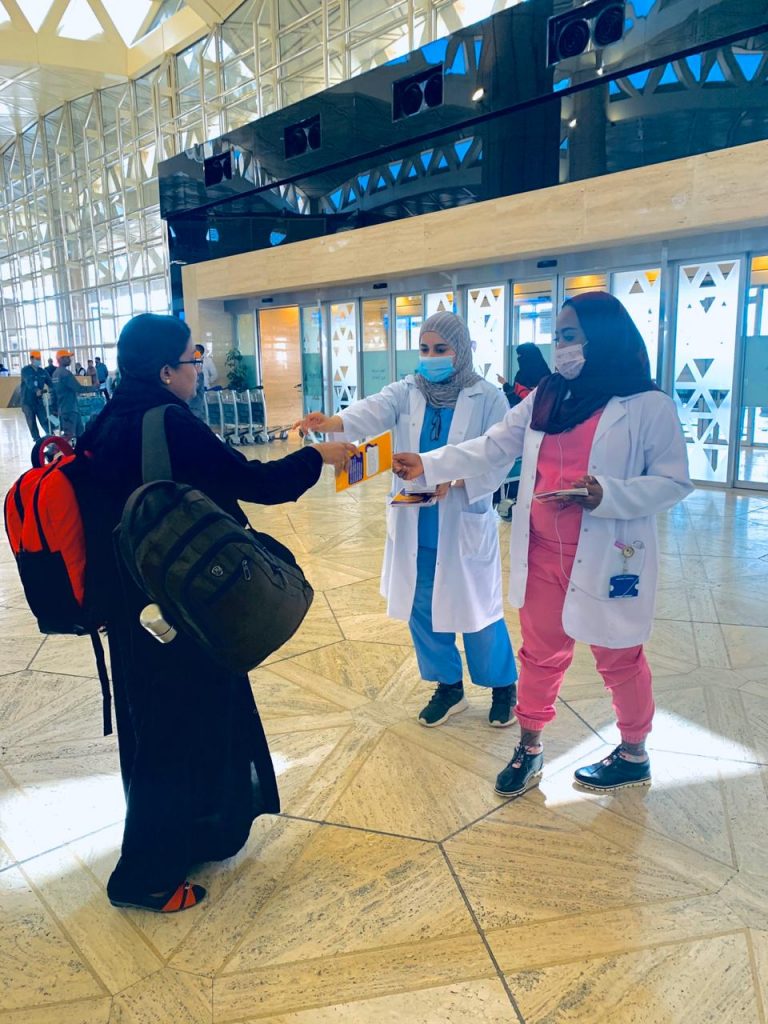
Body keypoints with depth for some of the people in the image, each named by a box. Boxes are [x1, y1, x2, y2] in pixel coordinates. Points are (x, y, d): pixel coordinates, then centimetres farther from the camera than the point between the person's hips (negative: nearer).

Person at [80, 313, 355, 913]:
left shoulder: (111, 423, 4)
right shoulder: (170, 425, -23)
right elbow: (255, 482, -20)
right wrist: (319, 456, -7)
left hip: (134, 602, 9)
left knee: (159, 718, 23)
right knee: (179, 727, 7)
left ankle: (199, 828, 44)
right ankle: (147, 875, 25)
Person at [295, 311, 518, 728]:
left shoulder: (488, 398, -7)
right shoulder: (406, 392, 2)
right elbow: (372, 412, -17)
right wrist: (330, 423, -37)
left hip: (465, 525, -4)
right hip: (415, 527, 4)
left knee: (477, 609, 8)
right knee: (421, 609, 13)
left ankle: (502, 686, 33)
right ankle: (448, 686, 34)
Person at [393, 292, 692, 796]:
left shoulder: (649, 406, -10)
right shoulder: (545, 399, 5)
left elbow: (674, 482, -11)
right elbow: (491, 449, 2)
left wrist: (606, 495, -25)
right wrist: (426, 464, -9)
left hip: (608, 559, -4)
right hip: (542, 554, 5)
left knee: (619, 660, 13)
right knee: (540, 654, 17)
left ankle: (634, 754, 37)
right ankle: (530, 747, 35)